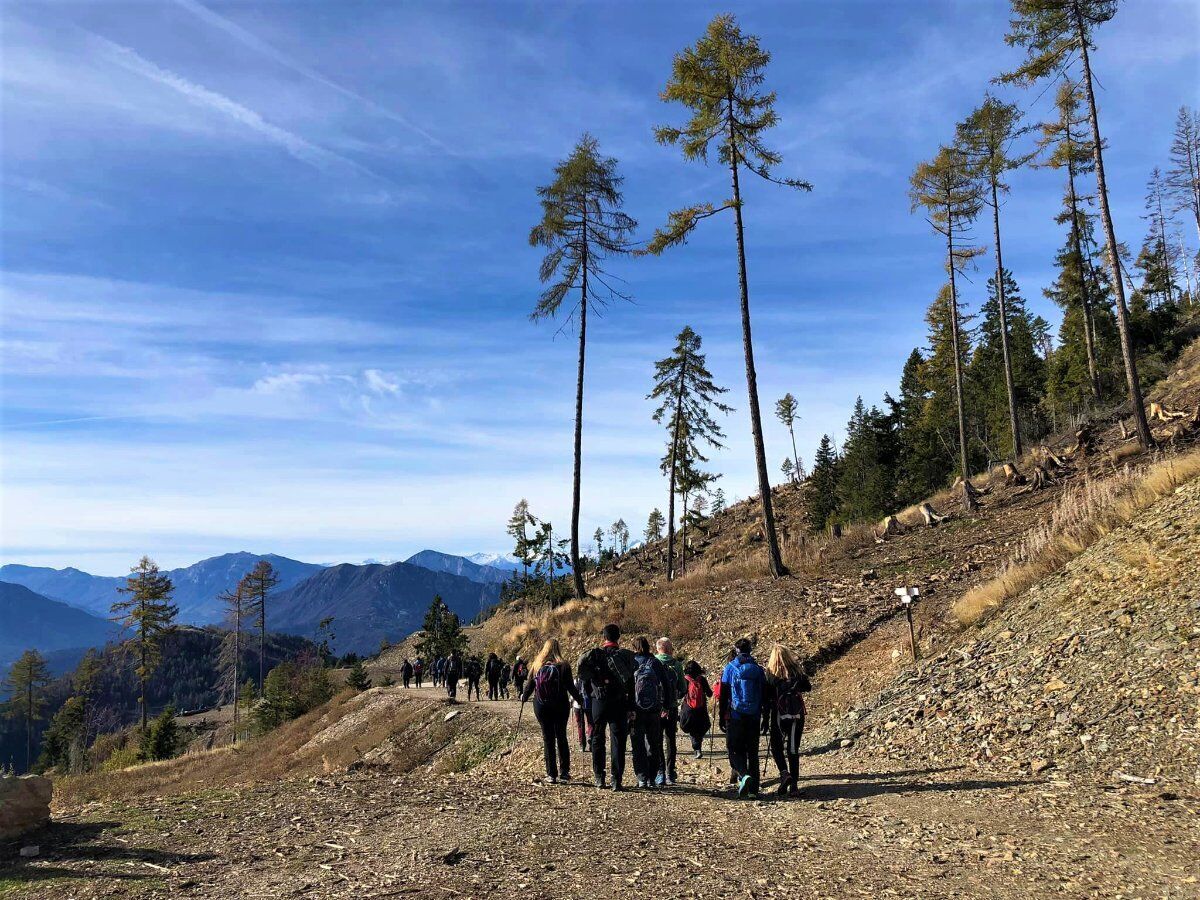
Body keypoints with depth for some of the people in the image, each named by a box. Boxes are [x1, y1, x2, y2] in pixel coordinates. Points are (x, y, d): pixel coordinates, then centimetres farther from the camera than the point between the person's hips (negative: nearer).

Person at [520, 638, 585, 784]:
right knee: (561, 737, 14)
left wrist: (524, 697, 22)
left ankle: (551, 774, 6)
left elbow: (530, 685, 4)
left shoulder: (537, 665, -2)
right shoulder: (564, 666, -7)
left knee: (548, 739, 6)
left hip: (541, 707, 1)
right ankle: (564, 772, 12)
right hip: (560, 706, -1)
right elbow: (570, 687, -6)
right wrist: (579, 699, 10)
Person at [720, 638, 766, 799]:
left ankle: (744, 775, -22)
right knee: (752, 752, 10)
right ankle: (753, 788, 9)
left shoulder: (730, 668, -3)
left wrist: (722, 716, 4)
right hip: (754, 718, 3)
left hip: (735, 717, -3)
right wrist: (765, 718, 15)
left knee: (735, 750, 5)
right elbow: (765, 695, 8)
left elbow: (723, 695, -2)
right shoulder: (758, 669, 5)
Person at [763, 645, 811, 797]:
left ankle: (784, 773, -11)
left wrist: (765, 719, -1)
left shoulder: (771, 673, -7)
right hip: (797, 714, 2)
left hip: (778, 714, -2)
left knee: (776, 746, 13)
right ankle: (794, 785, 9)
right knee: (793, 749, 11)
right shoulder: (798, 671, -1)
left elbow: (767, 697, -7)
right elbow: (808, 688, 14)